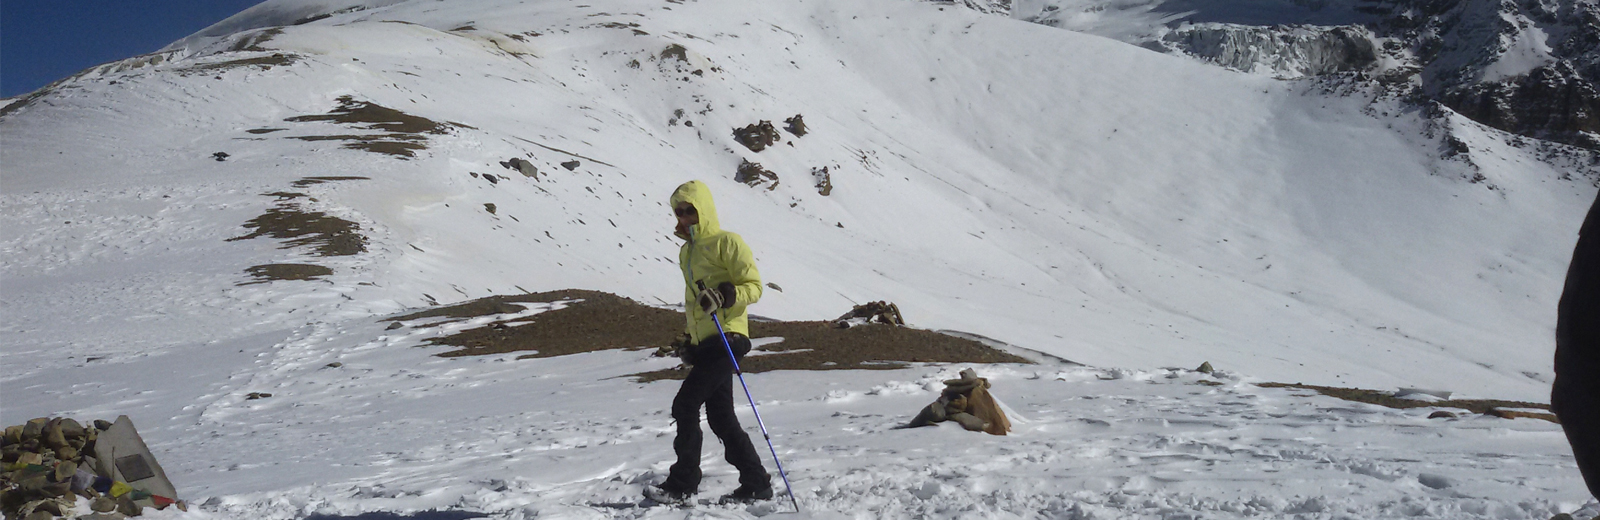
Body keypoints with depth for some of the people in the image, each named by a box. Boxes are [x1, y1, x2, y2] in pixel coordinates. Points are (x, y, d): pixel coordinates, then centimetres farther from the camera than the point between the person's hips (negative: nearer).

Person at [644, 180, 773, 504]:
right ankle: (756, 484, 13)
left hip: (725, 338, -9)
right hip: (704, 343, 9)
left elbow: (753, 286, -10)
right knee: (720, 418, 7)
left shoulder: (726, 243, -5)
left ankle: (682, 484, -2)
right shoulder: (686, 252, 20)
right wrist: (689, 339, 22)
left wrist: (724, 296, -27)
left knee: (685, 405, -11)